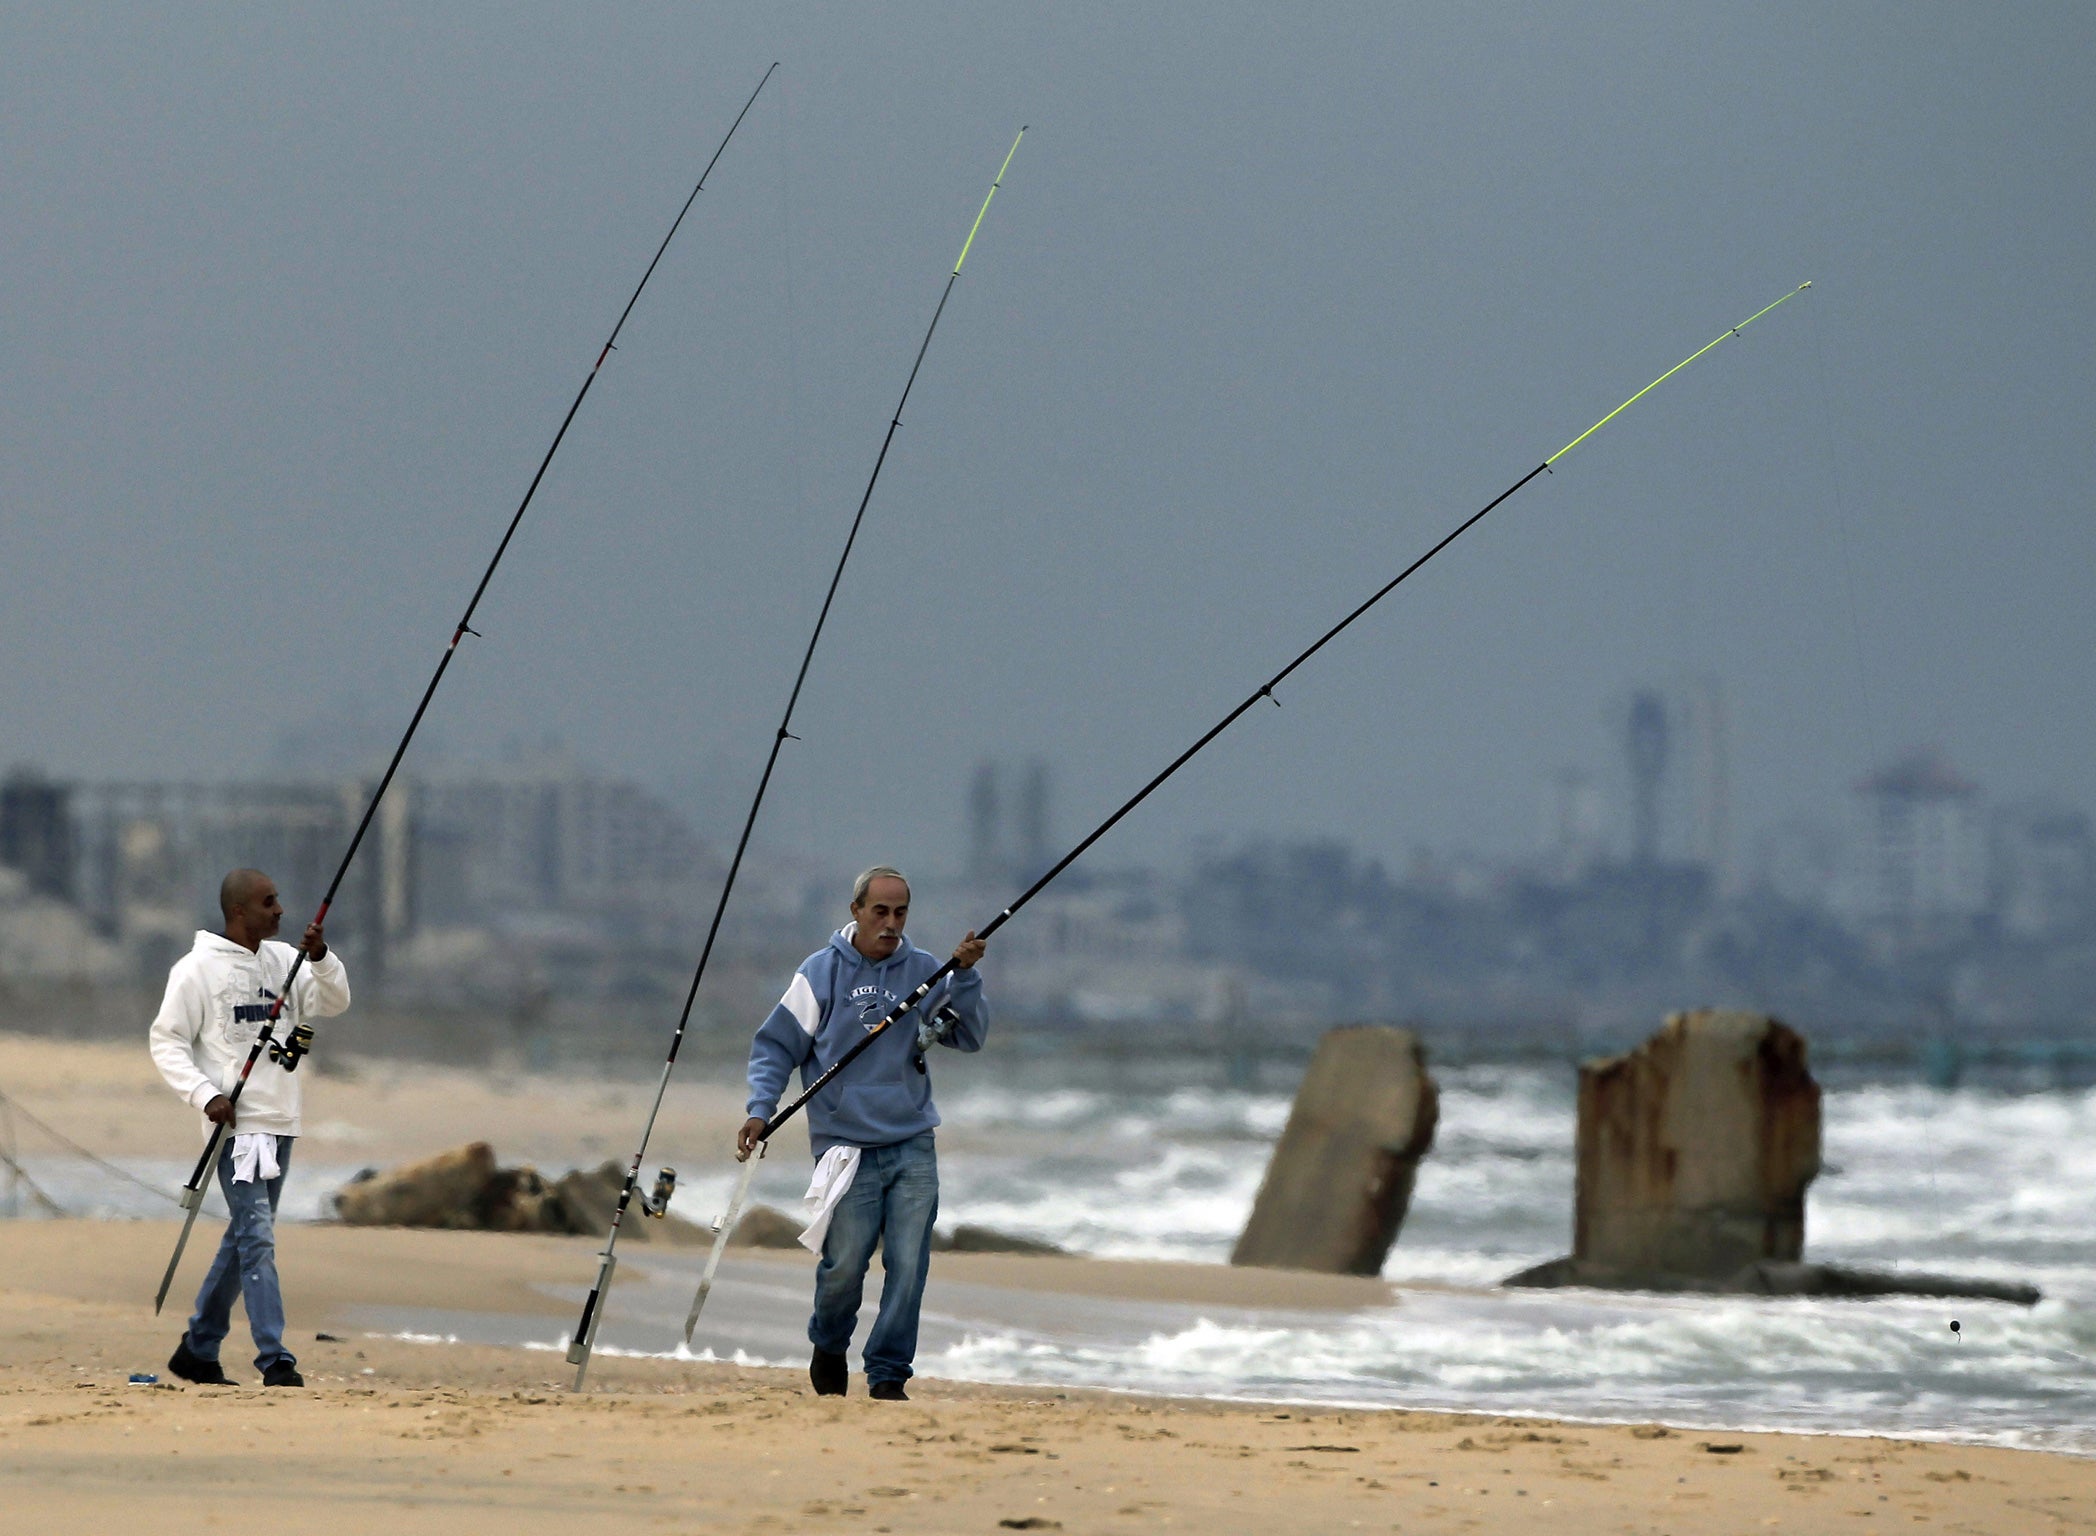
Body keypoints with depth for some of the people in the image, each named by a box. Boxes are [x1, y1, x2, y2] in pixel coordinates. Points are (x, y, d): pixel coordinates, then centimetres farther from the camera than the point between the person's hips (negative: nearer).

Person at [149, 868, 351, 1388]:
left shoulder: (283, 960, 11)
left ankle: (198, 1350, 22)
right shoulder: (198, 968, -6)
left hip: (279, 1124, 7)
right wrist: (205, 1094, -17)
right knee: (256, 1237, -13)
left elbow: (334, 1003, 6)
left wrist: (321, 959, -12)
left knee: (246, 1237, 12)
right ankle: (275, 1359, -17)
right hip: (235, 1124, -7)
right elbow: (166, 1039, -6)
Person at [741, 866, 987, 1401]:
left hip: (912, 1146, 2)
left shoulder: (921, 970, 8)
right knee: (844, 1265, -3)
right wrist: (761, 1110, -10)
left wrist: (965, 976, -12)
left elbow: (969, 1037, 2)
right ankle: (828, 1347, 25)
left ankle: (888, 1372, 4)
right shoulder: (822, 972, 0)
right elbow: (775, 1046, 2)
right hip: (847, 1147, -2)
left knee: (909, 1265, -6)